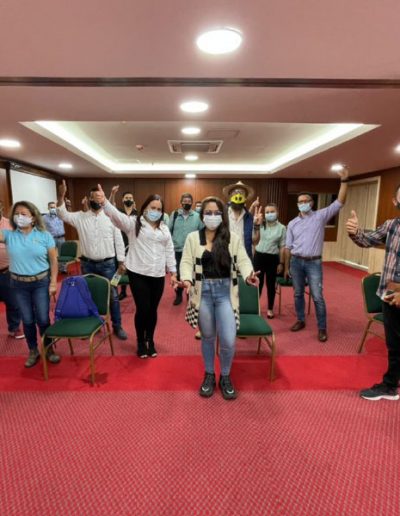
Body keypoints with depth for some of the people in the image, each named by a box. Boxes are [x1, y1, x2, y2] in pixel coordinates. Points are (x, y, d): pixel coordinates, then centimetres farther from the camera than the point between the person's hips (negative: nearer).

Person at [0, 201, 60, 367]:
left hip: (41, 282, -2)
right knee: (27, 320, 12)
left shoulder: (44, 235, -6)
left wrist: (53, 282, -6)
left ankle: (49, 349, 25)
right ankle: (33, 351, 32)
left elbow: (53, 261, -2)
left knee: (43, 319, 3)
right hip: (19, 284, 2)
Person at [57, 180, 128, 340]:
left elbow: (119, 241, -1)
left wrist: (121, 262, -2)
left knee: (112, 296, 5)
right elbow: (63, 215, -8)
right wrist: (61, 196, -22)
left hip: (107, 264, -2)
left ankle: (117, 327, 18)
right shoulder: (80, 217, 3)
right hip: (87, 264, 2)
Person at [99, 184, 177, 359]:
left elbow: (169, 251, 14)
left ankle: (150, 341, 32)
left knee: (153, 310, 11)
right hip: (138, 274, -4)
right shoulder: (134, 223, -1)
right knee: (142, 309, 0)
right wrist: (105, 202, -38)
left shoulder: (164, 228, 12)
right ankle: (141, 342, 24)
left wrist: (173, 272, 11)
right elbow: (117, 216, -19)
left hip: (158, 275, 4)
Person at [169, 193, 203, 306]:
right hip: (177, 250, 1)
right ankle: (178, 295, 24)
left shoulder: (197, 216, -3)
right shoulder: (174, 215, 2)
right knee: (177, 274, 7)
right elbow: (168, 230, 3)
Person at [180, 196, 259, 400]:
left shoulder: (233, 238, 3)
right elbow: (187, 262, -2)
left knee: (228, 340, -3)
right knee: (207, 337, 14)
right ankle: (209, 376, 37)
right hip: (203, 291, 1)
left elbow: (242, 260, -3)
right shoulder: (193, 238, 3)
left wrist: (248, 275, -24)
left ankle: (225, 377, 25)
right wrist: (187, 279, -22)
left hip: (225, 292, 0)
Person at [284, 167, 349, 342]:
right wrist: (286, 267, 8)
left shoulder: (320, 216, 0)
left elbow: (339, 203, -9)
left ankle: (322, 328, 12)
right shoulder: (292, 224, 7)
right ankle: (301, 321, 30)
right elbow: (288, 247, 8)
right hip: (296, 262, 3)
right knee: (298, 294, 13)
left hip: (314, 263, -3)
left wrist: (344, 181, -18)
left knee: (317, 297, -1)